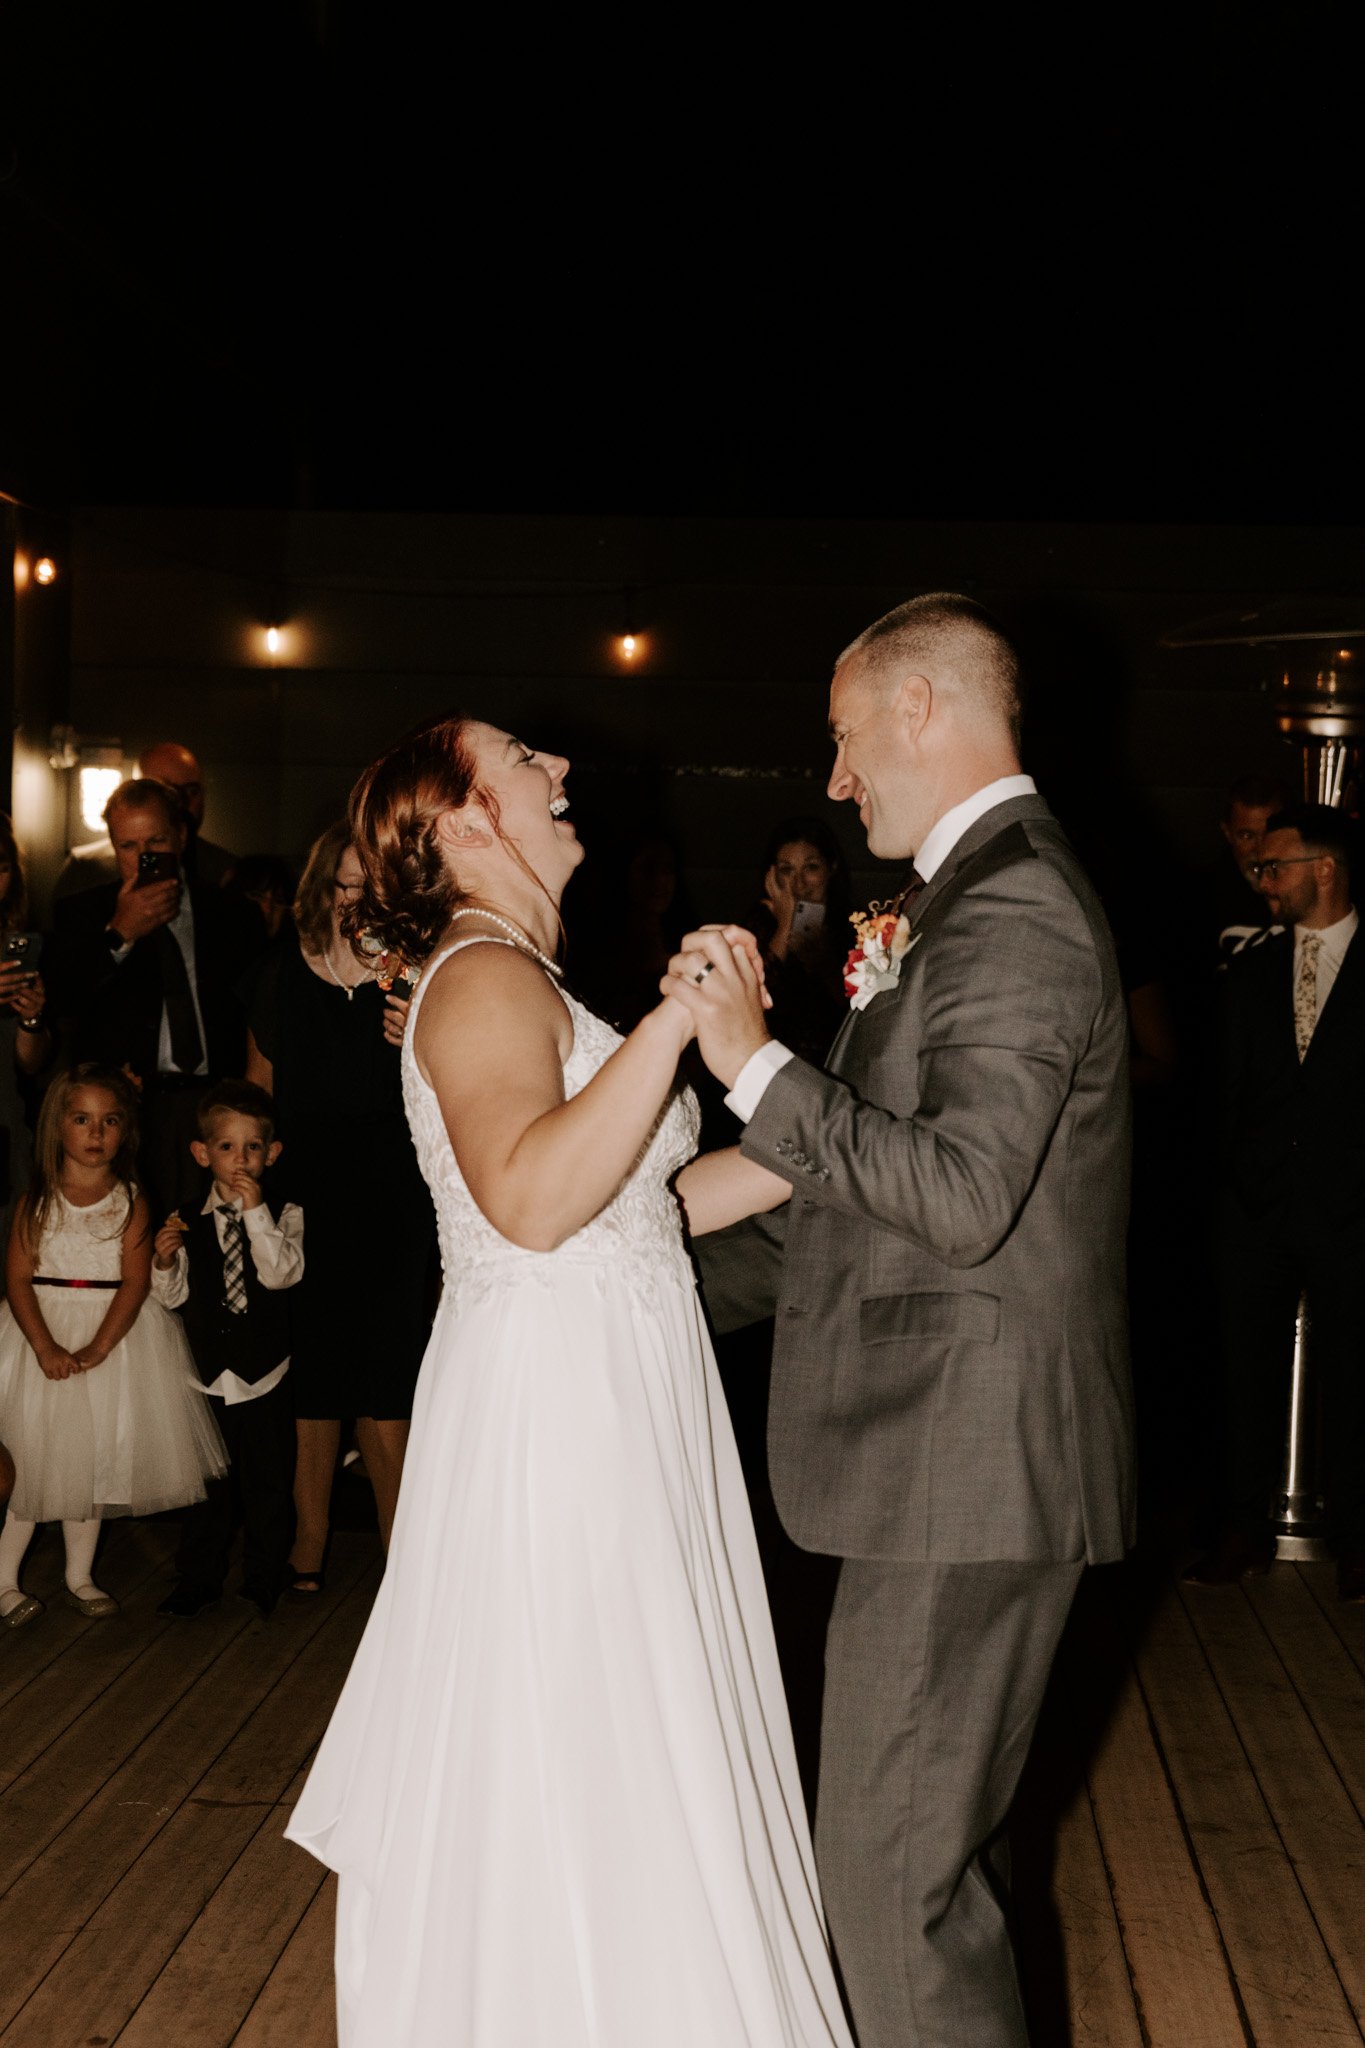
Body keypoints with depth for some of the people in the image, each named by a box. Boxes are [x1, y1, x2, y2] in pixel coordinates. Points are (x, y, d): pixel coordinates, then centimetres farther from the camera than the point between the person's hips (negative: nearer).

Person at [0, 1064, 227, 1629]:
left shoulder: (131, 1202, -3)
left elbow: (135, 1283, -10)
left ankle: (79, 1575, 23)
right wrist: (46, 1347, -20)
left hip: (114, 1334, 1)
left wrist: (97, 1348, -20)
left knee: (94, 1459, 9)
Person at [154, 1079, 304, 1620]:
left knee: (267, 1485, 8)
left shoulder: (284, 1214, -6)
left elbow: (281, 1272, -21)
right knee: (205, 1484, 13)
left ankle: (263, 1585, 23)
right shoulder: (189, 1223, 0)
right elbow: (174, 1296, 3)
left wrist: (256, 1211, -24)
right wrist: (165, 1261, -17)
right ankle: (198, 1581, 26)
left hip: (263, 1376, -2)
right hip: (207, 1374, 2)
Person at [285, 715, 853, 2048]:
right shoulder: (485, 978, -14)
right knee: (572, 1754, -1)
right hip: (555, 1404, -10)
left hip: (609, 1402, 10)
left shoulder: (519, 981, 18)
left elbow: (636, 1202, 14)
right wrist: (674, 1020, -29)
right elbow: (531, 1200, -31)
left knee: (586, 1759, 17)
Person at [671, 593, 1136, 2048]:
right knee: (934, 1846, 21)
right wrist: (692, 1275, 25)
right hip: (953, 1455, 11)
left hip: (966, 1464, -11)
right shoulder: (986, 896, 17)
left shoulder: (1008, 910, -16)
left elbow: (962, 1193, -27)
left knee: (890, 1868, -3)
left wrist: (756, 1066, -22)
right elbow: (877, 1186, 22)